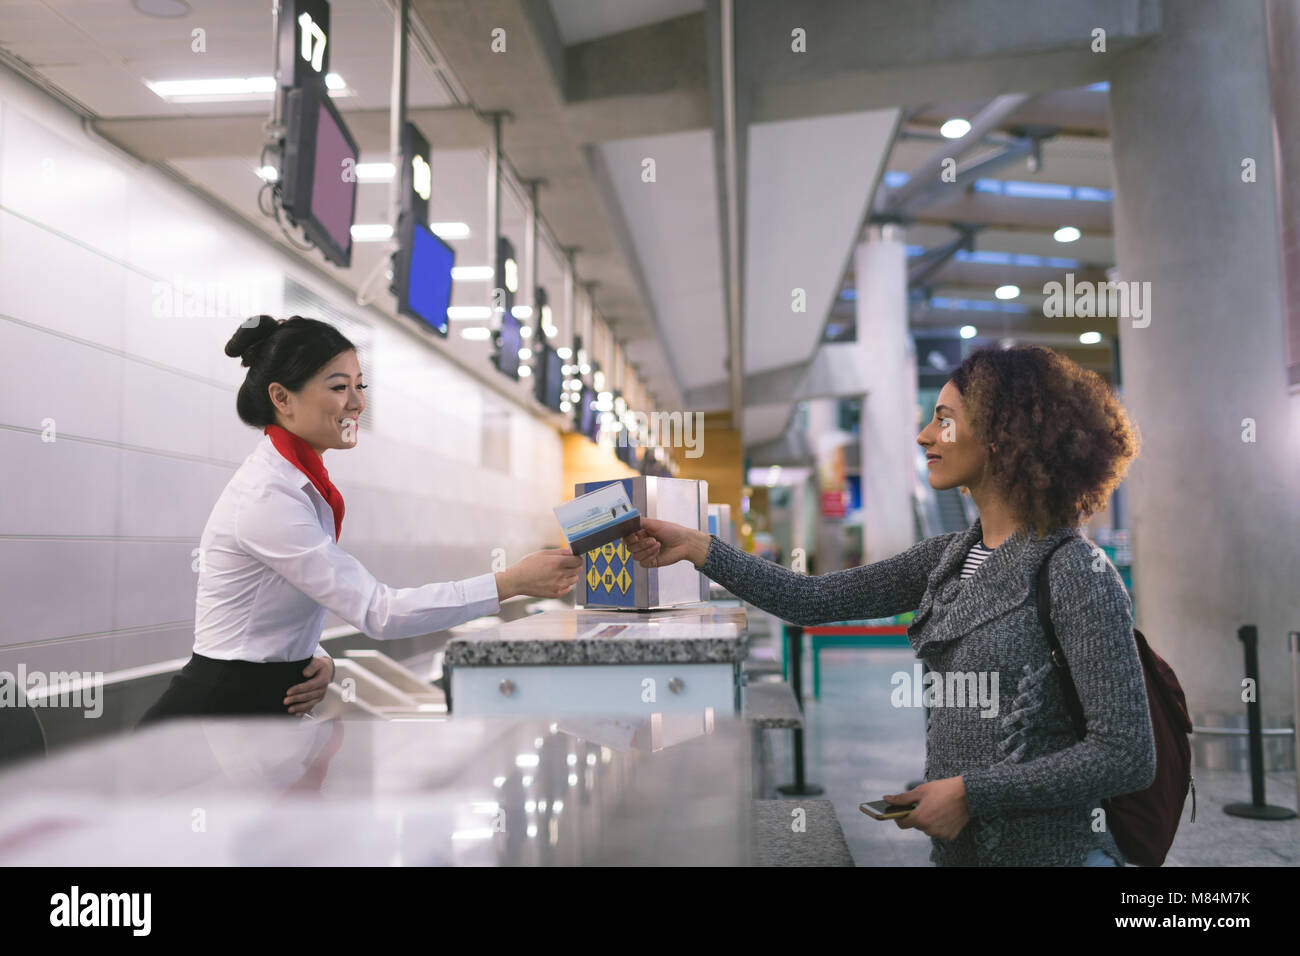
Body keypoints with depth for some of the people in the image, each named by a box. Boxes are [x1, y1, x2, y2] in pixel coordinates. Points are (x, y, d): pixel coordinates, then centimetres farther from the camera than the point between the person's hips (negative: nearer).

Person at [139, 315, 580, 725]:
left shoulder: (300, 482, 7)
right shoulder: (267, 497, -22)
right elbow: (378, 611, -26)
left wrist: (318, 660, -5)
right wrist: (512, 582, -28)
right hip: (217, 710, -8)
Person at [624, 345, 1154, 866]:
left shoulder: (1078, 573, -17)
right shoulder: (949, 558, 4)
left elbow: (1128, 757, -20)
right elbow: (815, 601, 2)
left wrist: (970, 792, -18)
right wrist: (696, 547, -2)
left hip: (1050, 849, -7)